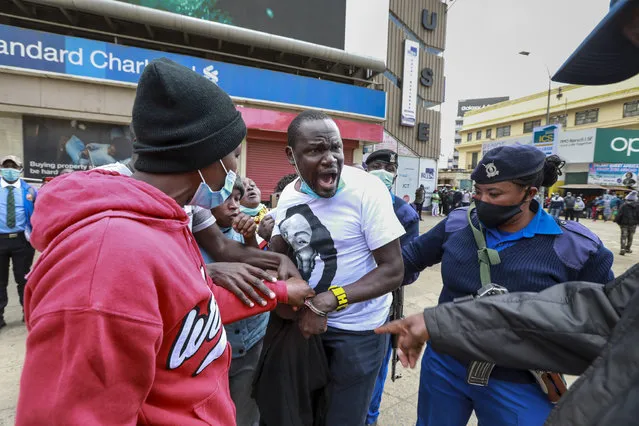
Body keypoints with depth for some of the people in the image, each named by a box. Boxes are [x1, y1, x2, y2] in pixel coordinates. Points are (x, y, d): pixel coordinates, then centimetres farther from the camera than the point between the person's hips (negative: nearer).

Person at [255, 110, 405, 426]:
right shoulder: (289, 195, -2)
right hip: (305, 319, 5)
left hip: (358, 329, -5)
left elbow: (393, 270, -20)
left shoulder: (366, 189, -20)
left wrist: (326, 302, -29)